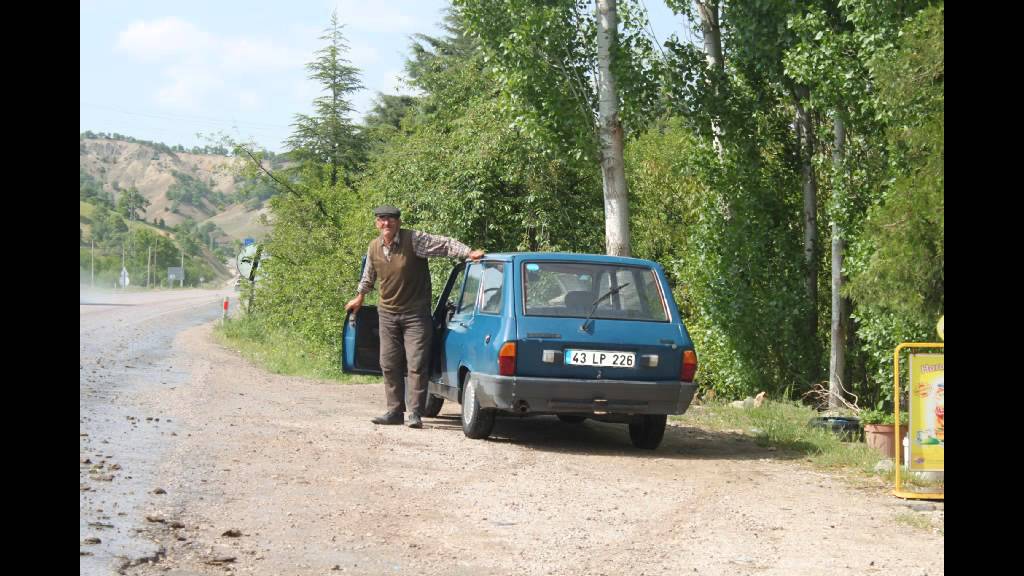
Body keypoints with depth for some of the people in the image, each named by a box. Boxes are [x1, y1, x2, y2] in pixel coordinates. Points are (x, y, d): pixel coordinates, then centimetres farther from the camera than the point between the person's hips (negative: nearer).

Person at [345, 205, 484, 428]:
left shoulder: (414, 240, -14)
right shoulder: (374, 248, 4)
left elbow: (446, 244, -19)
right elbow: (368, 276, 23)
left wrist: (469, 253, -32)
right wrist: (359, 297, 33)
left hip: (415, 314, -5)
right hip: (388, 313, 5)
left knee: (416, 365, -8)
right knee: (389, 365, 7)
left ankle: (416, 413, -4)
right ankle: (395, 411, 16)